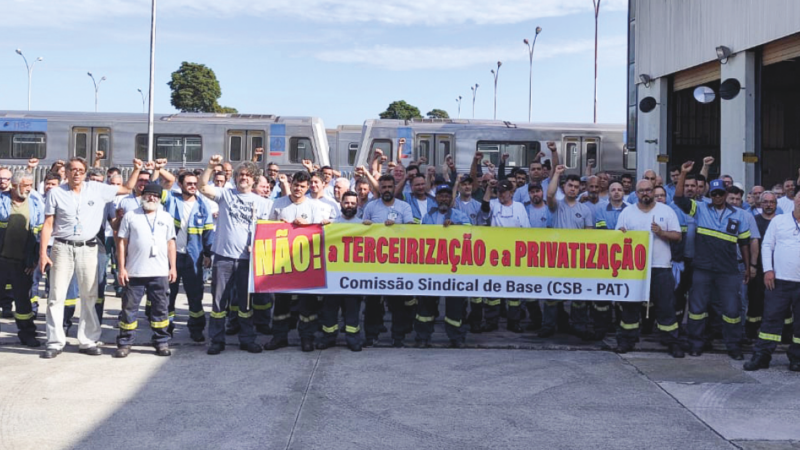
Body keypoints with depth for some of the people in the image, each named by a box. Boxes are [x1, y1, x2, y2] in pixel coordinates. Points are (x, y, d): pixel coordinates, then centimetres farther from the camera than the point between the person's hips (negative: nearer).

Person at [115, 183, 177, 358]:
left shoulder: (166, 217, 11)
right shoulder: (130, 216, 4)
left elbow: (171, 243, 12)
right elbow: (122, 242, 2)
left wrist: (173, 267, 5)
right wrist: (122, 268, -3)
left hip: (160, 273, 2)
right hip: (134, 272, -1)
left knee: (161, 308, 6)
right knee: (129, 307, 4)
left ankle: (161, 342, 14)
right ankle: (125, 343, 12)